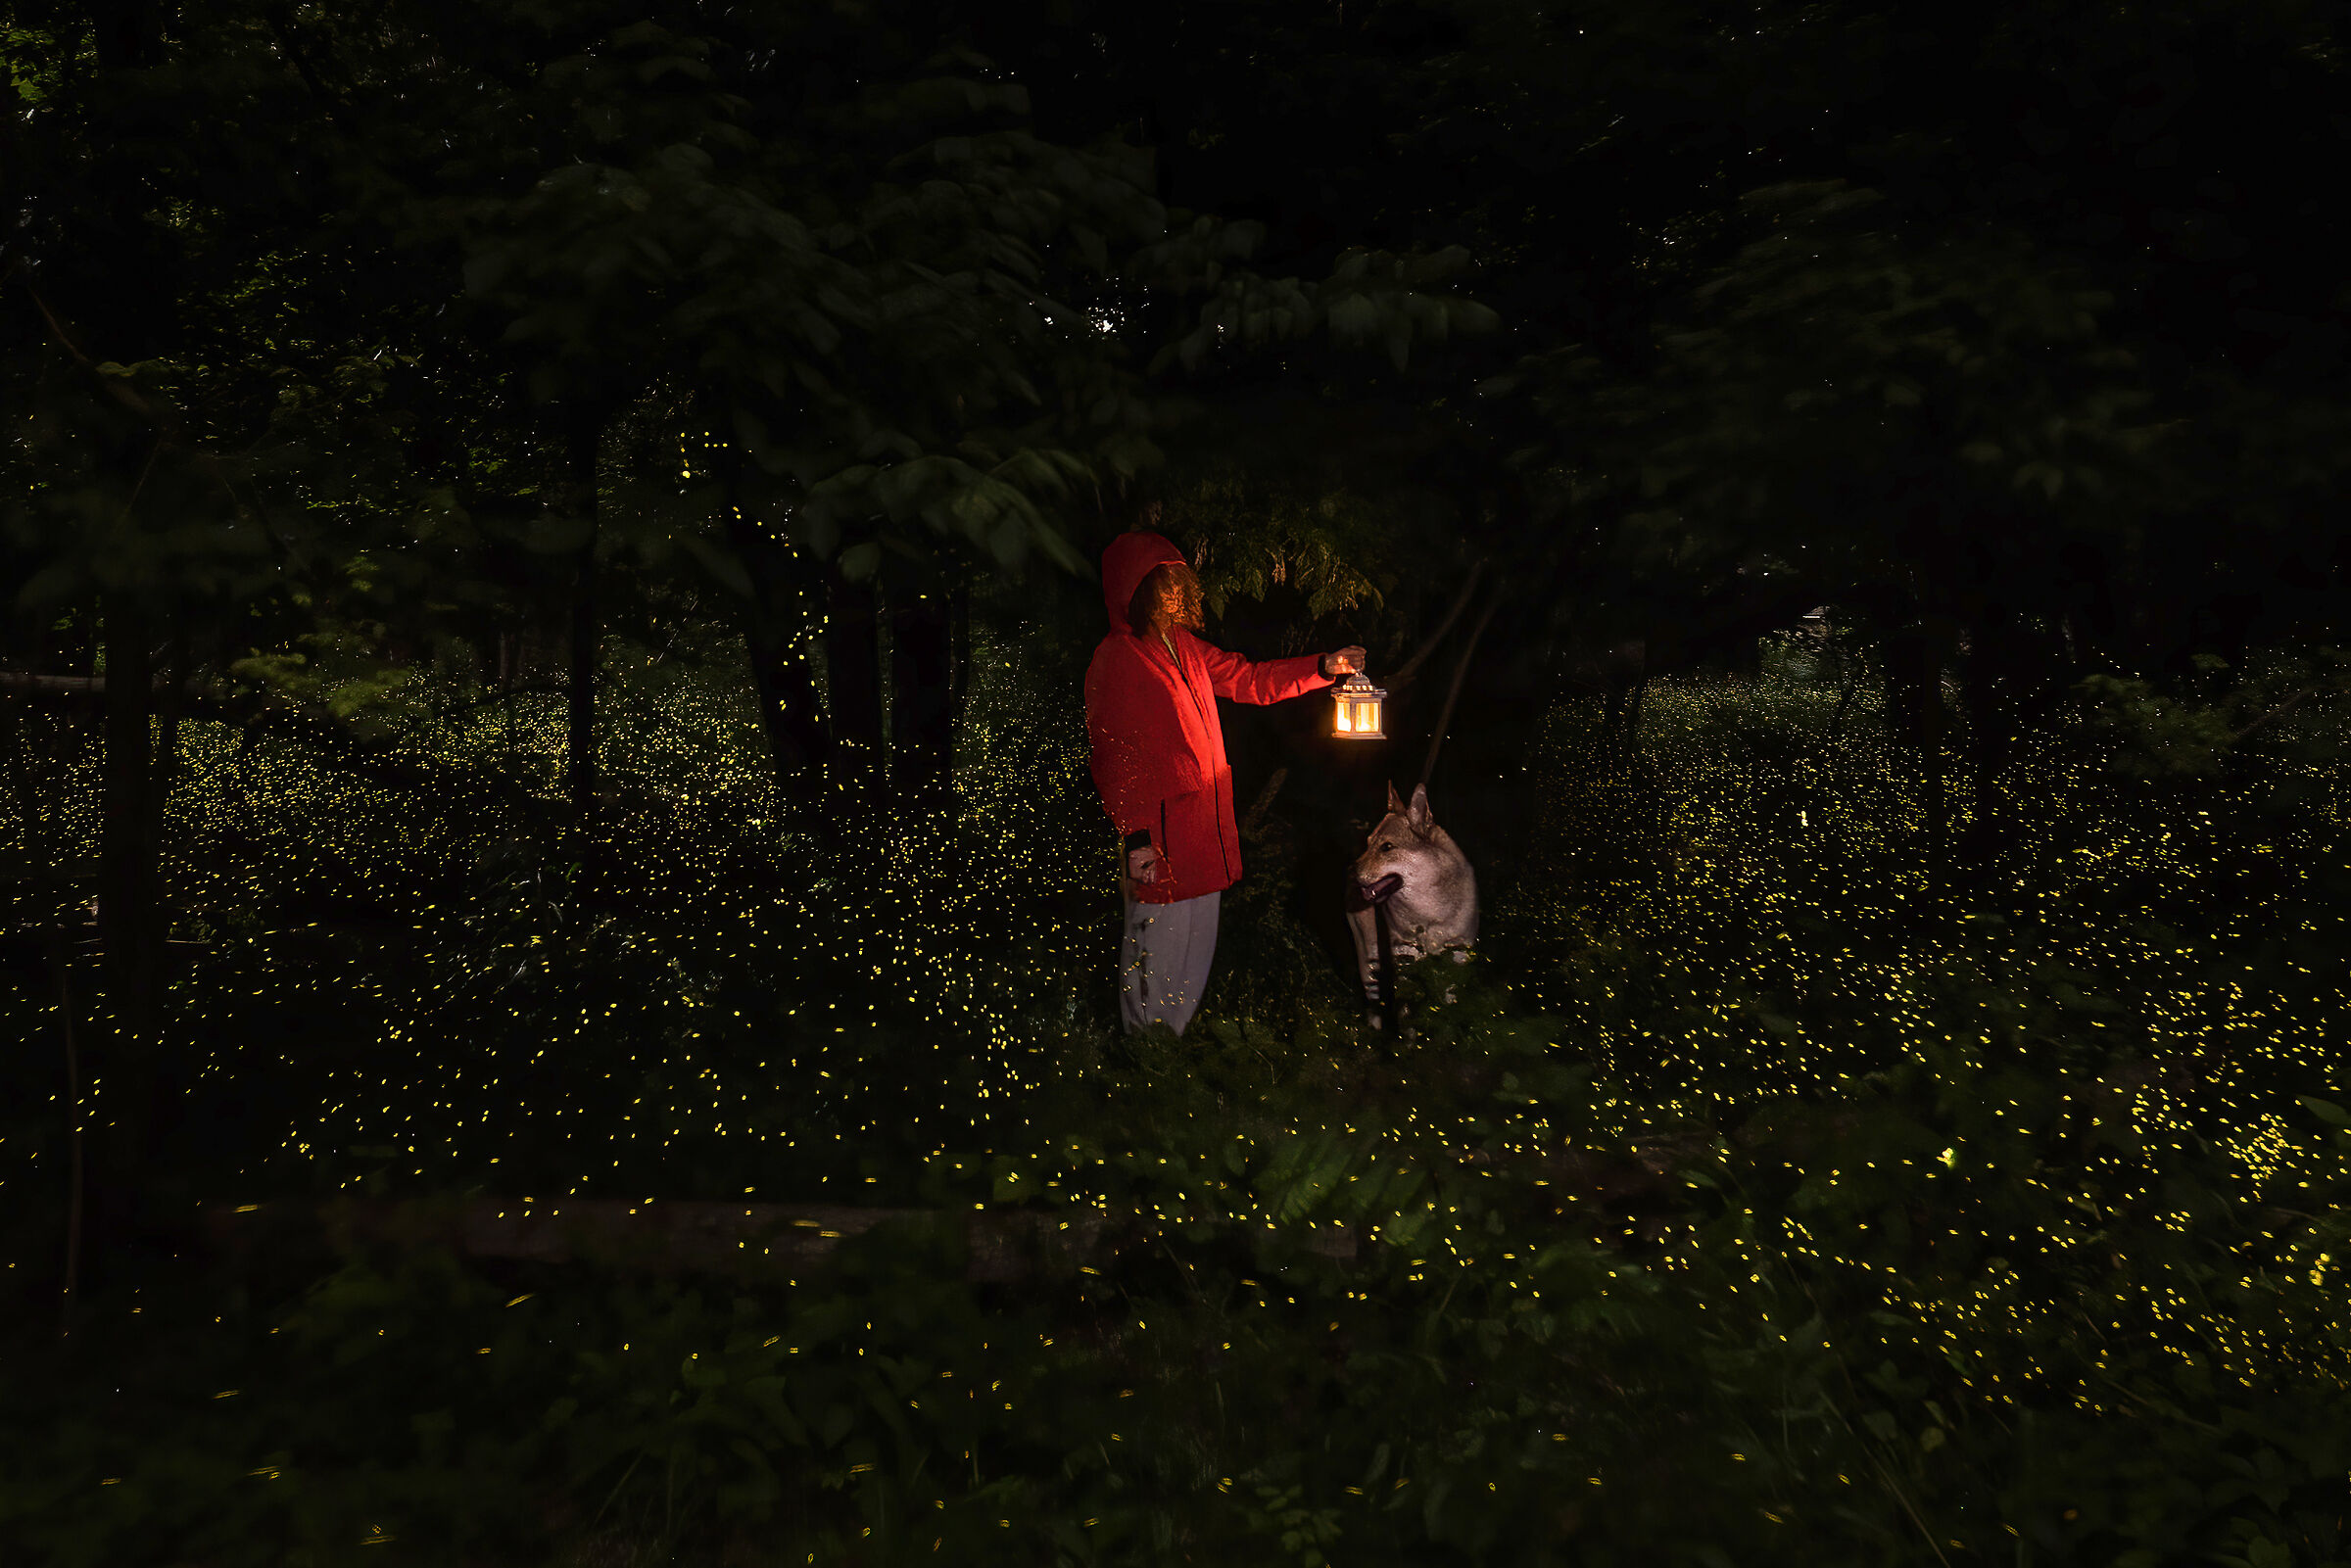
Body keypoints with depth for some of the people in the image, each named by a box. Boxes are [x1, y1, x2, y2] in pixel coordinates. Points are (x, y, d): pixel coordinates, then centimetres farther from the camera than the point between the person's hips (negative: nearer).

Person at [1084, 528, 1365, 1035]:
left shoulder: (1184, 646, 12)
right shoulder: (1115, 659, -14)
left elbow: (1248, 679, 19)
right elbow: (1112, 755, -17)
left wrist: (1323, 667, 7)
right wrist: (1135, 838, -22)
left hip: (1203, 829, 9)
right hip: (1157, 836, -9)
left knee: (1197, 943, 16)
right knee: (1156, 950, 0)